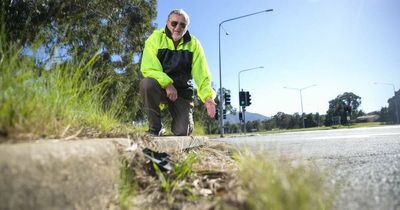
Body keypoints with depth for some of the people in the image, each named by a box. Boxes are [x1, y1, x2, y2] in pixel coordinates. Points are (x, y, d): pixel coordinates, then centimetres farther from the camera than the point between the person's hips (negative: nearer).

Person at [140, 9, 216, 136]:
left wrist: (208, 96, -26)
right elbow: (148, 68, -17)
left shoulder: (193, 44, -3)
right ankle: (155, 128, -13)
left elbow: (201, 73, -10)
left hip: (182, 91, 1)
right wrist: (167, 83, -31)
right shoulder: (156, 38, -8)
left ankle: (184, 119, 28)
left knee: (182, 132, -14)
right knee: (147, 83, -35)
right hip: (160, 88, 0)